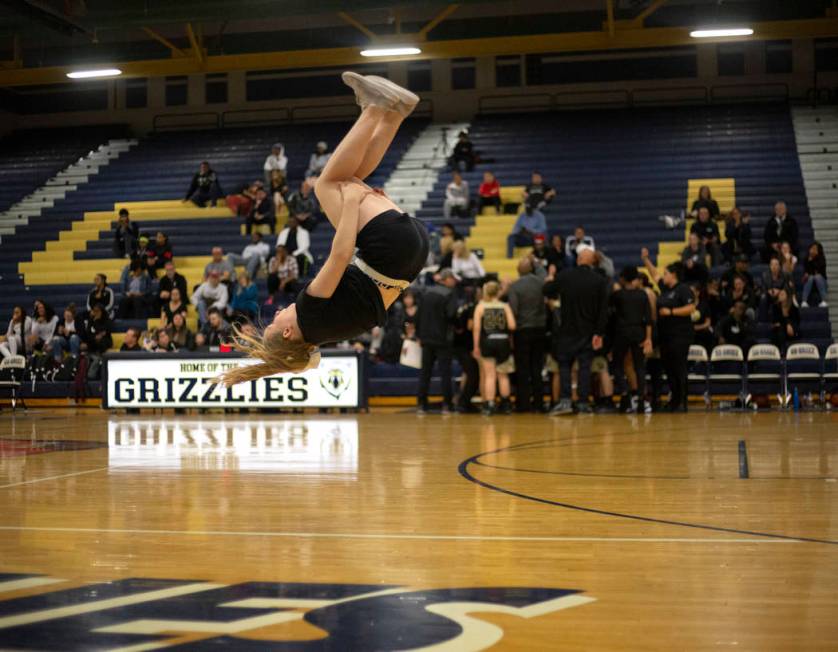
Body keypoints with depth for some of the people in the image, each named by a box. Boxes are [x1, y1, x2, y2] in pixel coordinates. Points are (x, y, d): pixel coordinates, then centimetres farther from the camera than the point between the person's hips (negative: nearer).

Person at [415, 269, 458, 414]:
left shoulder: (427, 293, 9)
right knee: (445, 372, 1)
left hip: (426, 338, 5)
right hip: (443, 339, -5)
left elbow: (418, 315, 12)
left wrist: (419, 335, 18)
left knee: (425, 372, 10)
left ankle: (421, 404, 9)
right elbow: (451, 315, -22)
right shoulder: (450, 295, -10)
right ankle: (446, 404, -2)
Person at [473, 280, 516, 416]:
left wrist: (476, 346, -2)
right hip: (503, 340, 1)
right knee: (503, 375, 15)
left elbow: (477, 328, -6)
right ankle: (506, 405, 22)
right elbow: (512, 326, -10)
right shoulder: (505, 306, -1)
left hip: (487, 342, -1)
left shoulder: (481, 306, -1)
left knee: (489, 375, 4)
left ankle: (489, 405, -4)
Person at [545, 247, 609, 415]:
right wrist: (599, 333, -4)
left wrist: (557, 295, 27)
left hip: (567, 330, 0)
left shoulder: (565, 275, -7)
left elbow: (547, 291, 5)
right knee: (585, 366, 5)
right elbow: (603, 310, -6)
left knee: (564, 364, 8)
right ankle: (583, 403, 1)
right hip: (588, 331, 0)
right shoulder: (600, 280, -5)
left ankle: (565, 401, -4)